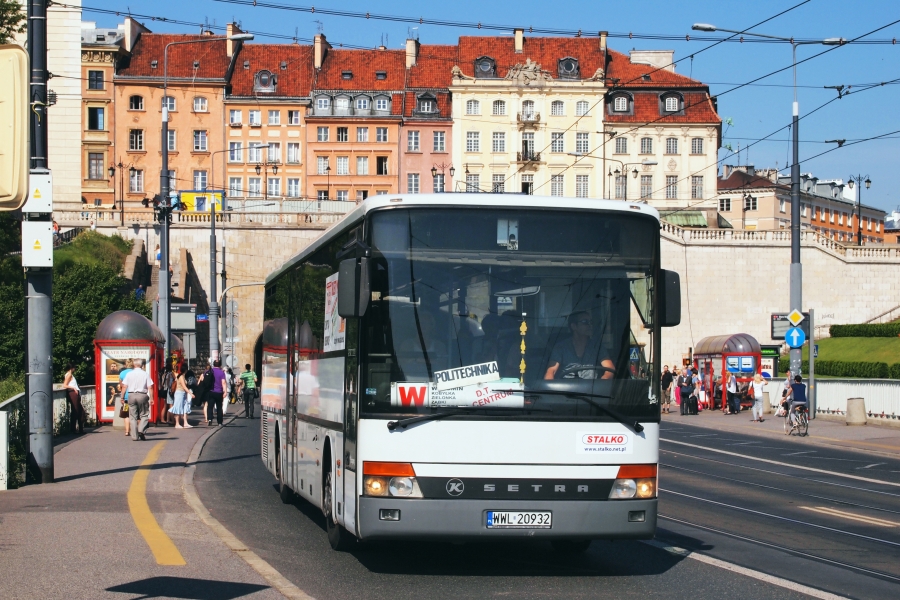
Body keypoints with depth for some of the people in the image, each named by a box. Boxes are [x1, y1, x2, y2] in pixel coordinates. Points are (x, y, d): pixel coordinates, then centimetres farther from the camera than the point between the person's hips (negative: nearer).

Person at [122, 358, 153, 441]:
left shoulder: (129, 374, 4)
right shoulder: (145, 374, 0)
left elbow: (125, 386, 2)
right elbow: (150, 387, -4)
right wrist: (151, 398, 0)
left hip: (131, 395, 2)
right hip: (142, 395, -2)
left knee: (133, 416, 6)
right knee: (144, 415, 8)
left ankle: (134, 436, 4)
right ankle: (141, 429, -14)